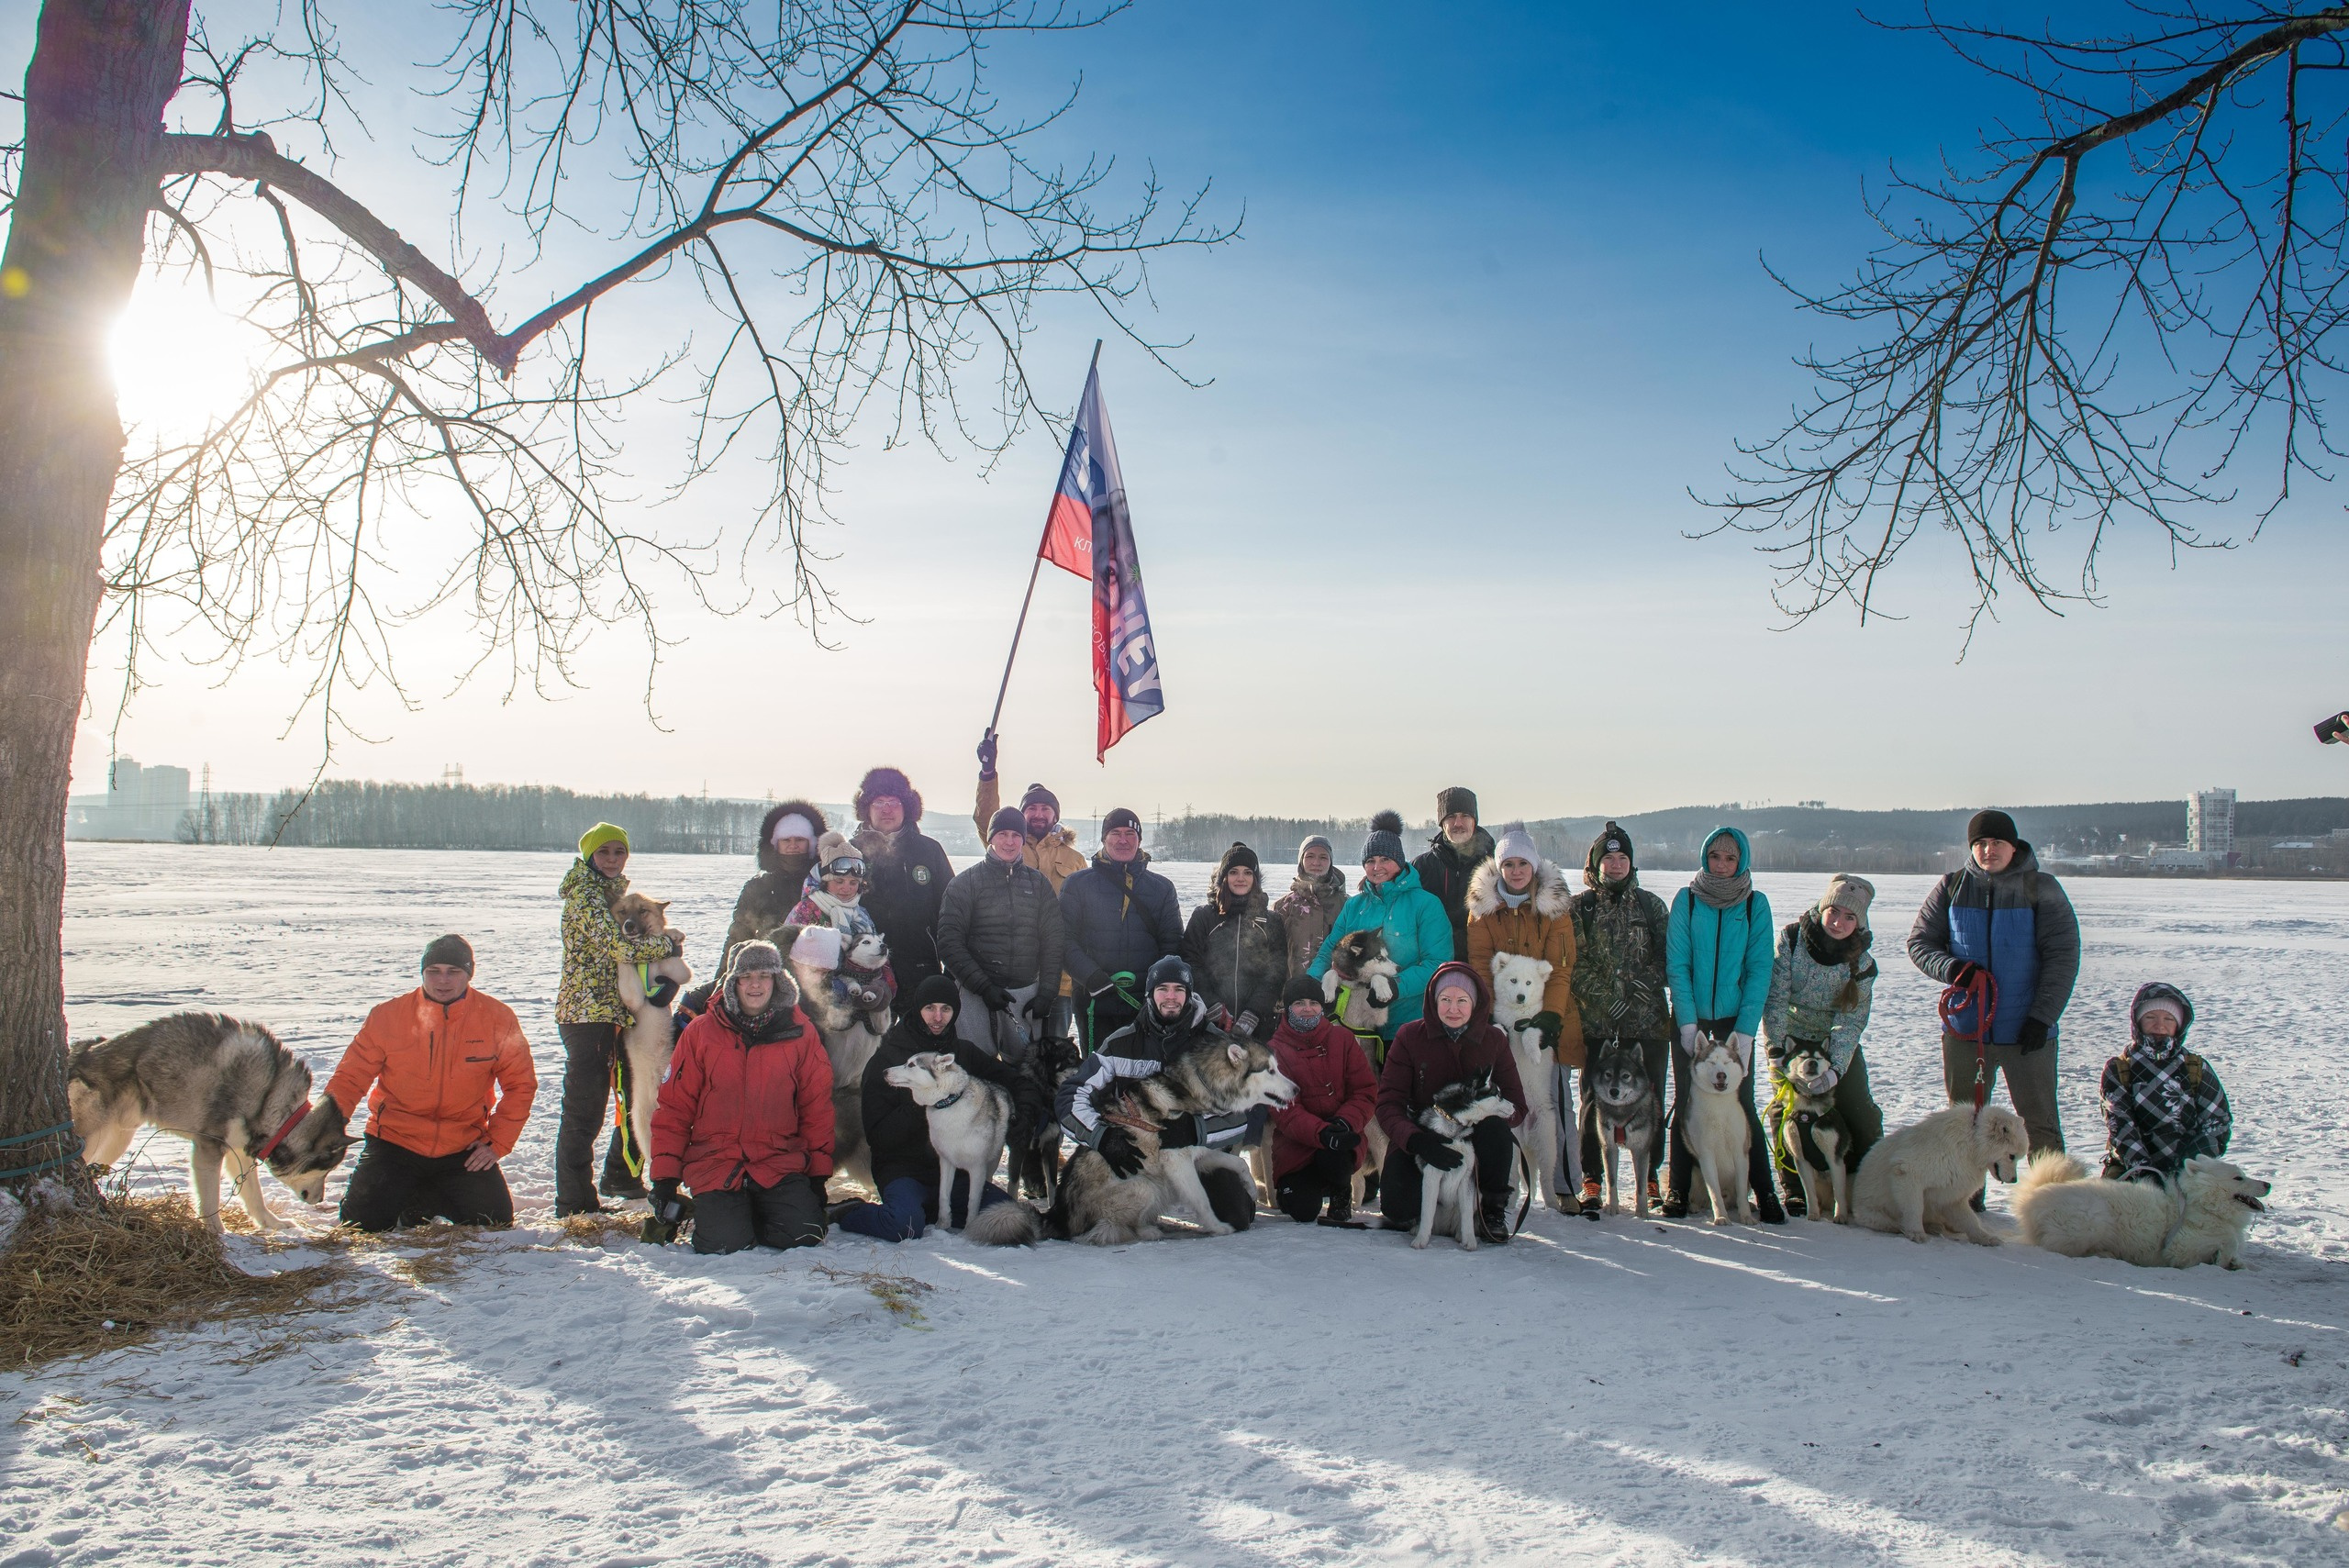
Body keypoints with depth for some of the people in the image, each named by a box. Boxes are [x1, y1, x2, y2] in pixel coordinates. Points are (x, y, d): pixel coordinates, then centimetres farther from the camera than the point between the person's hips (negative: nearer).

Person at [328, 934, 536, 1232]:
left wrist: (498, 1142, -6)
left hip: (464, 1149, 1)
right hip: (394, 1143, -1)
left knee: (494, 1223, -9)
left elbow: (520, 1085, 0)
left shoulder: (497, 1018, -8)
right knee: (363, 1225, -13)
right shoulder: (388, 1016, -8)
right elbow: (351, 1076, -4)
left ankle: (421, 1200, 19)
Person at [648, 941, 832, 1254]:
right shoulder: (700, 1033, 2)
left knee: (804, 1236, -19)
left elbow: (817, 1107, 7)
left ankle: (754, 1214, 13)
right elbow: (674, 1107, 4)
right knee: (724, 1245, -22)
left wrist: (818, 1175, 5)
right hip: (714, 1166, -1)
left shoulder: (799, 1033, 4)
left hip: (781, 1165, 1)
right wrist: (665, 1176, 0)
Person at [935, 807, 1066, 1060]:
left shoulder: (1038, 883, 11)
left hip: (1027, 991, 2)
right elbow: (949, 943, -4)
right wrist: (983, 987, -12)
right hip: (974, 994, -2)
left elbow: (1052, 942, 9)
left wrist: (1046, 992, -1)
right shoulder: (965, 883, 3)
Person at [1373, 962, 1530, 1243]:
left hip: (1474, 1136, 1)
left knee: (1496, 1130, -33)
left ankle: (1493, 1209, -7)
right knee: (1398, 1210, -26)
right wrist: (1419, 1141, -33)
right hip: (1421, 1137, -1)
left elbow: (1516, 1106, -4)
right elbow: (1388, 1103, -13)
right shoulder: (1410, 1036, -7)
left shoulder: (1494, 1041, -2)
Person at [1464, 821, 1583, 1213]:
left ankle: (1565, 1187, 3)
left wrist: (1551, 1014, -16)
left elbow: (1560, 967, -3)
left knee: (1555, 1100, -3)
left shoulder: (1554, 906, 4)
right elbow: (1480, 965, 0)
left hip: (1547, 1017, -1)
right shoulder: (1483, 906, 6)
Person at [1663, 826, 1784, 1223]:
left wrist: (1745, 1030, -10)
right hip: (1691, 1021, 0)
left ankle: (1765, 1194, 7)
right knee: (1686, 1104, 6)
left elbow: (1759, 970, -3)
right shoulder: (1687, 899, -1)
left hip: (1735, 1021, 0)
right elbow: (1676, 963, -4)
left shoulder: (1756, 904, -1)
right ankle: (1678, 1191, 14)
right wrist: (1688, 1023, -11)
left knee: (1742, 1105, 0)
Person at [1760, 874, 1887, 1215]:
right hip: (1789, 1041, -1)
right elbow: (1775, 998, -16)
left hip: (1838, 1046, 2)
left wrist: (1835, 1068, -26)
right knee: (1787, 1111, -9)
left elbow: (1850, 1021, -15)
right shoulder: (1791, 939, -15)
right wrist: (1775, 1049, -23)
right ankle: (1795, 1192, 1)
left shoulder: (1862, 964, -10)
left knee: (1861, 1116, -5)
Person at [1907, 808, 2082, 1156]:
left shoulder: (2042, 889, -4)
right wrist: (1949, 968, -14)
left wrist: (2042, 1016, -12)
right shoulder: (1951, 887, 2)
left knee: (2039, 1125, 4)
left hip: (2027, 1034, -2)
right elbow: (1919, 942, 7)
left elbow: (2062, 957, -5)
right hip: (1964, 1029, 2)